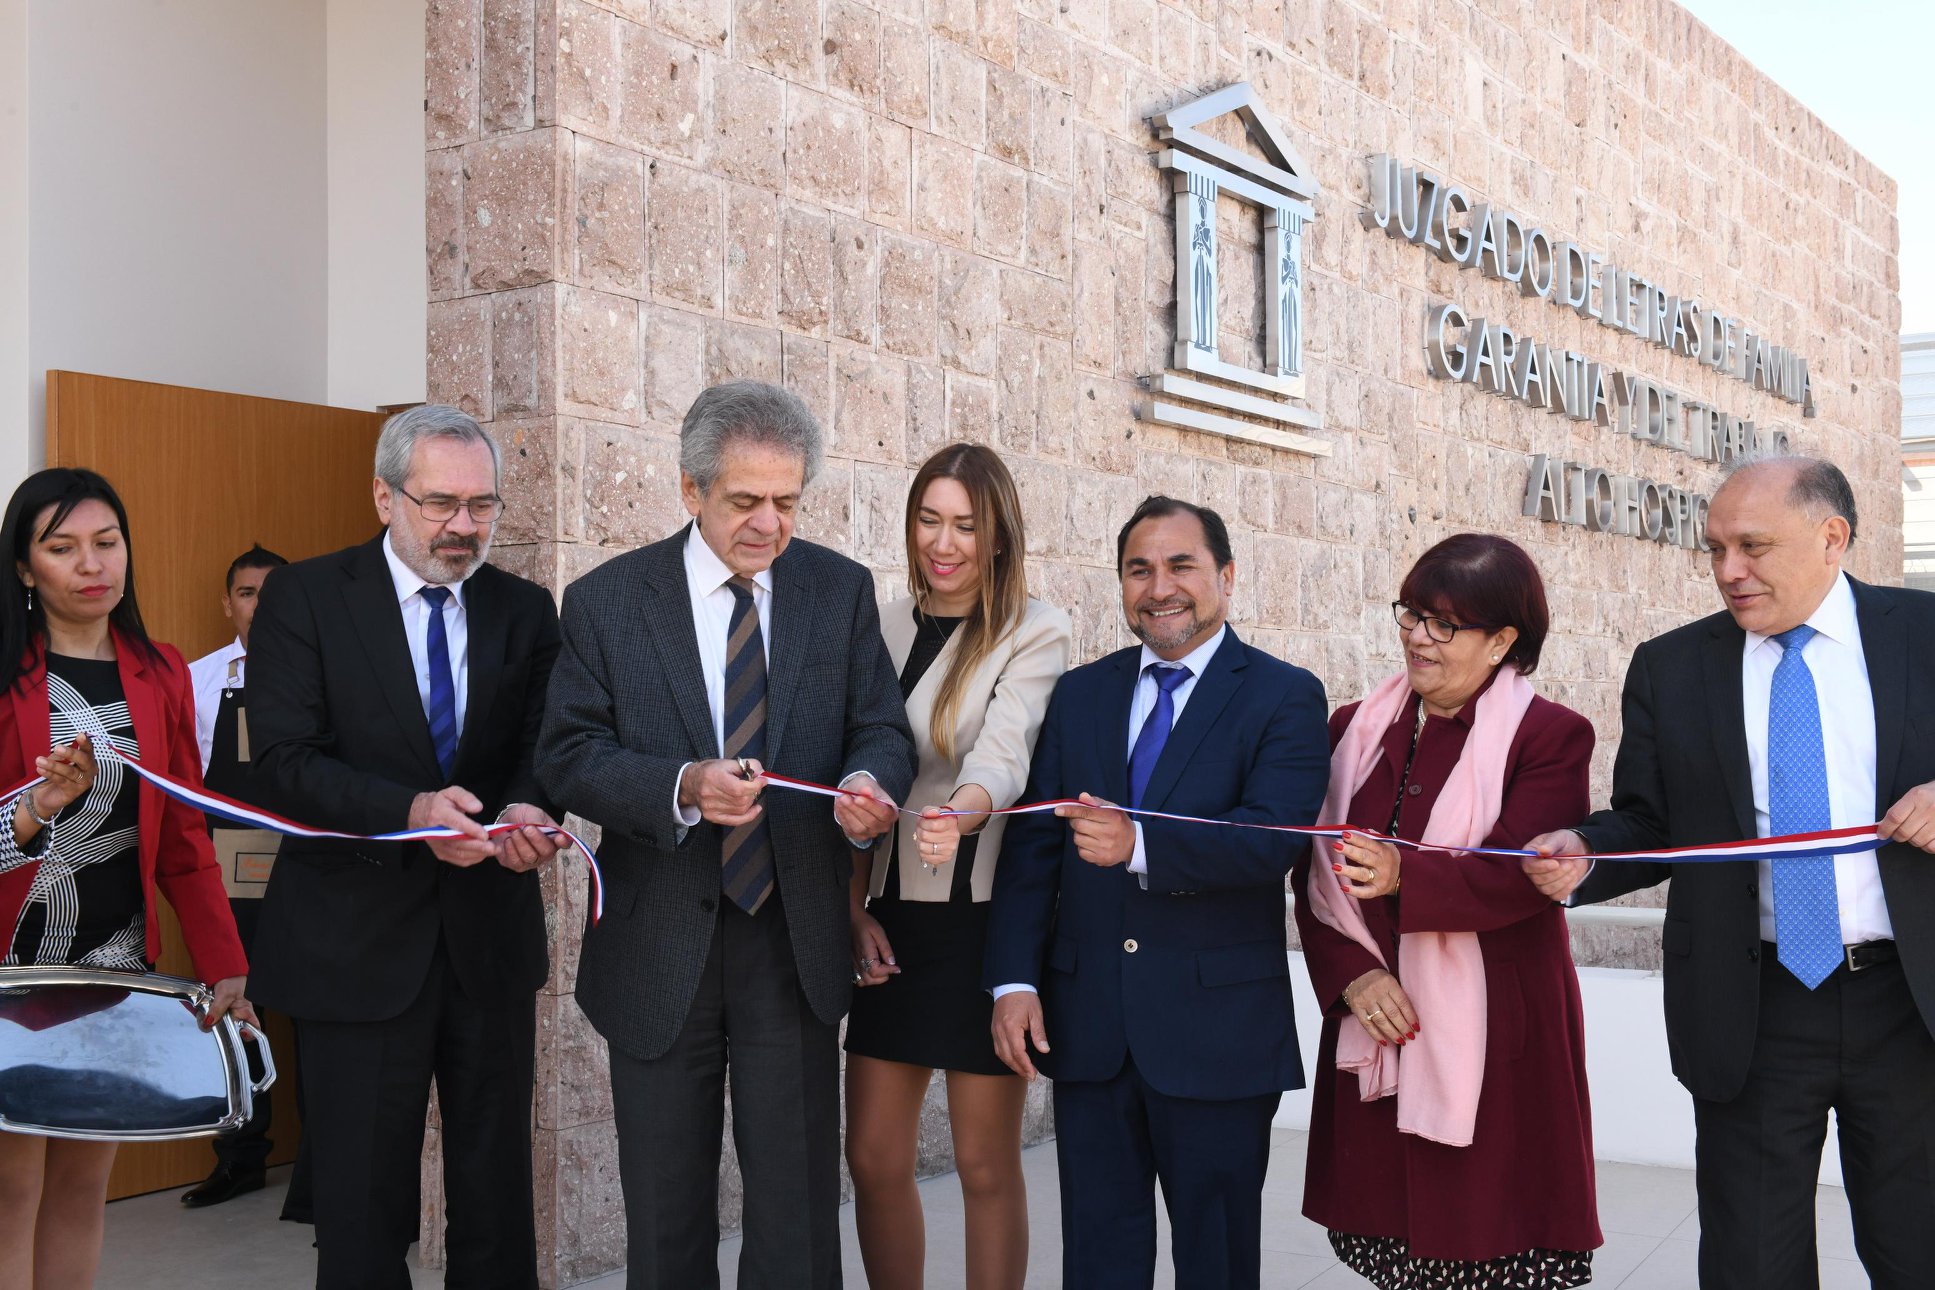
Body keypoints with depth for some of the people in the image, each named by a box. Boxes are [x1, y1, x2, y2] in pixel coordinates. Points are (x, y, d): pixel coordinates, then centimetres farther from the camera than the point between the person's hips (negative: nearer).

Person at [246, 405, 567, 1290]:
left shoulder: (525, 611, 6)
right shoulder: (305, 597, -4)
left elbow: (540, 747, 3)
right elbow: (282, 765, -12)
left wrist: (527, 809, -21)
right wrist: (411, 812, -28)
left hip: (490, 938, 3)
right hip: (358, 941, -3)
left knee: (497, 1192, 12)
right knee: (363, 1198, 7)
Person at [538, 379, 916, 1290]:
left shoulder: (840, 590, 3)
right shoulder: (606, 601, -2)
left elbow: (882, 729, 1)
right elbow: (568, 755, -6)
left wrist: (868, 785, -23)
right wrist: (682, 787, -24)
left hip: (796, 942, 1)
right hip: (661, 949, 0)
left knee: (798, 1210, 6)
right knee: (665, 1210, 13)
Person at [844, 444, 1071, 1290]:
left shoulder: (1036, 635, -6)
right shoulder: (887, 627, 8)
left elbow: (1004, 751, -24)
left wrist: (961, 813, -45)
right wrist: (854, 906, 1)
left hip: (985, 921, -5)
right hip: (890, 921, 5)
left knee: (986, 1164, 5)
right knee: (874, 1157, 8)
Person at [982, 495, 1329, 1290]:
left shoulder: (1284, 697, -3)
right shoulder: (1079, 695, 10)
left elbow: (1274, 839, -18)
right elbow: (1032, 847, 6)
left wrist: (1139, 844, -33)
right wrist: (1014, 980, -5)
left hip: (1217, 1035, -3)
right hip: (1088, 1027, 4)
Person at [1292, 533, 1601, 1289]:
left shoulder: (1551, 737, -3)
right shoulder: (1356, 730, 10)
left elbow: (1519, 876, -15)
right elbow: (1314, 873, 7)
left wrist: (1404, 878, -30)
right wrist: (1352, 975, -8)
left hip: (1495, 1039, -4)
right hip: (1377, 1028, 4)